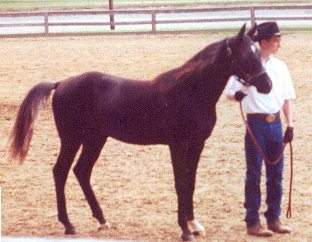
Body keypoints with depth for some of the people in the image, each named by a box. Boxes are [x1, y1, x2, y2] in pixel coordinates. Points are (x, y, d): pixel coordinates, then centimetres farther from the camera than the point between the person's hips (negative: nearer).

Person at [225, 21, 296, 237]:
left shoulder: (280, 66, 7)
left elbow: (287, 98, 11)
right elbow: (230, 92, -4)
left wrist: (290, 125, 4)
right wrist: (237, 95, -27)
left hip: (276, 123, 5)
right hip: (256, 123, -5)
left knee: (276, 173, 9)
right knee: (254, 173, 1)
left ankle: (274, 219, 19)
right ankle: (253, 222, 6)